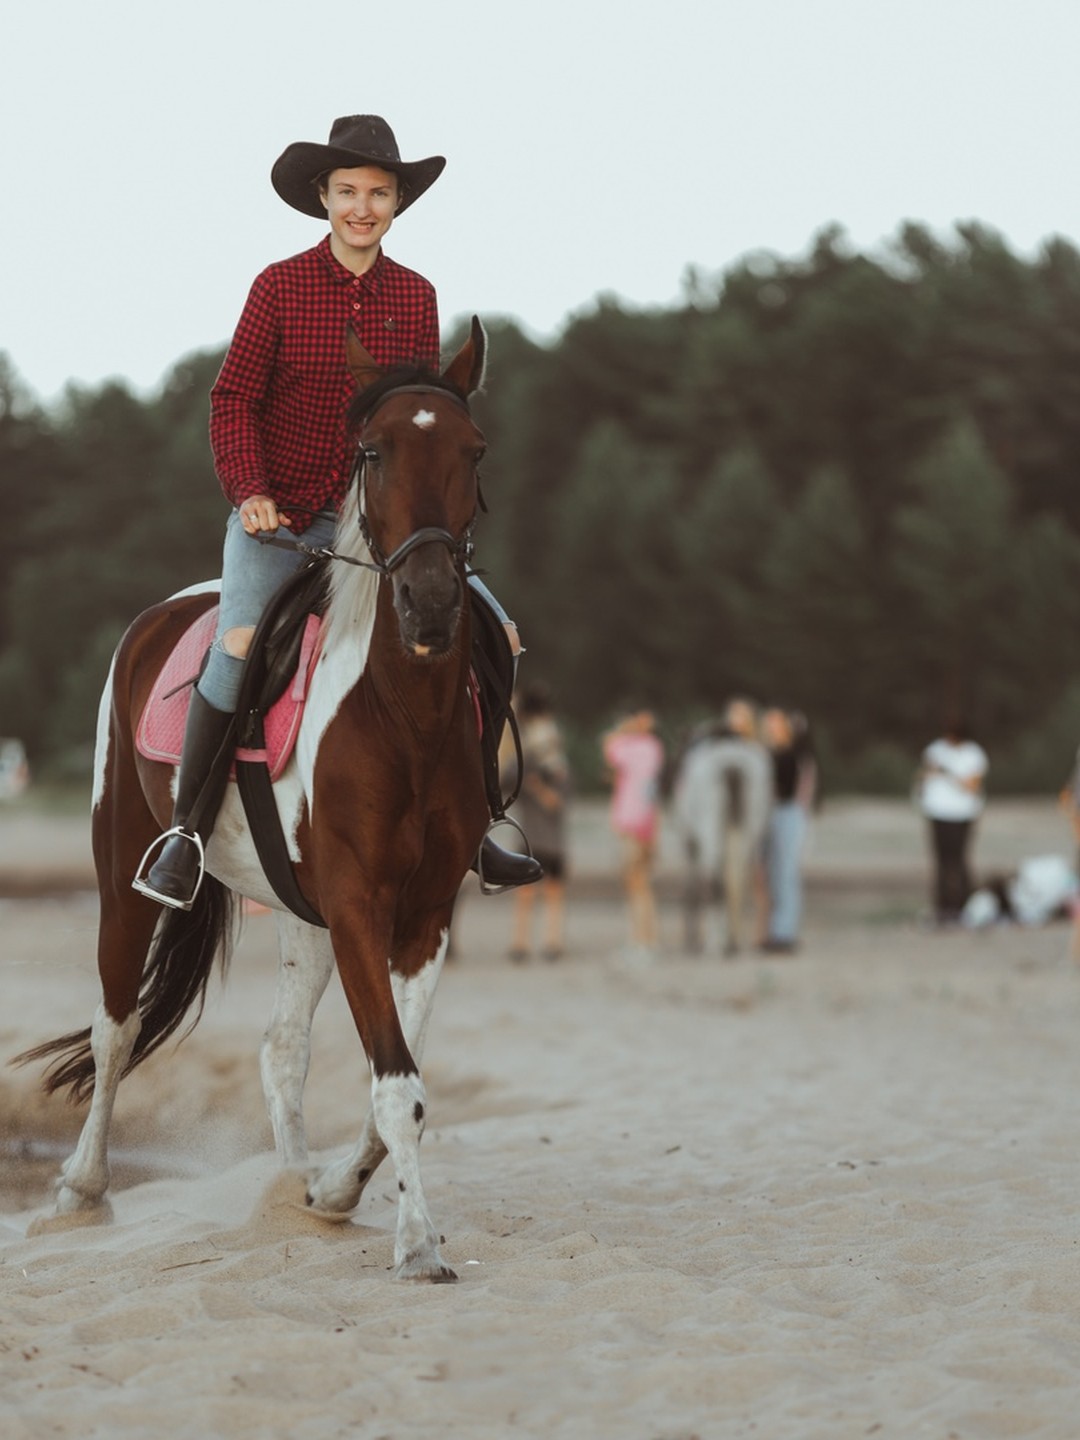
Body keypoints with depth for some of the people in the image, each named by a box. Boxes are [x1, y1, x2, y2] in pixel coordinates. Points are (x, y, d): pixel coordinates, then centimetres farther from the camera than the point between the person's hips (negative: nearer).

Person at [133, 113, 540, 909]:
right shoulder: (280, 287, -6)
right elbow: (232, 398, -5)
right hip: (276, 516, -4)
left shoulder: (416, 296, 5)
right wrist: (248, 492, -17)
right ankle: (185, 835, -12)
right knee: (240, 644, -27)